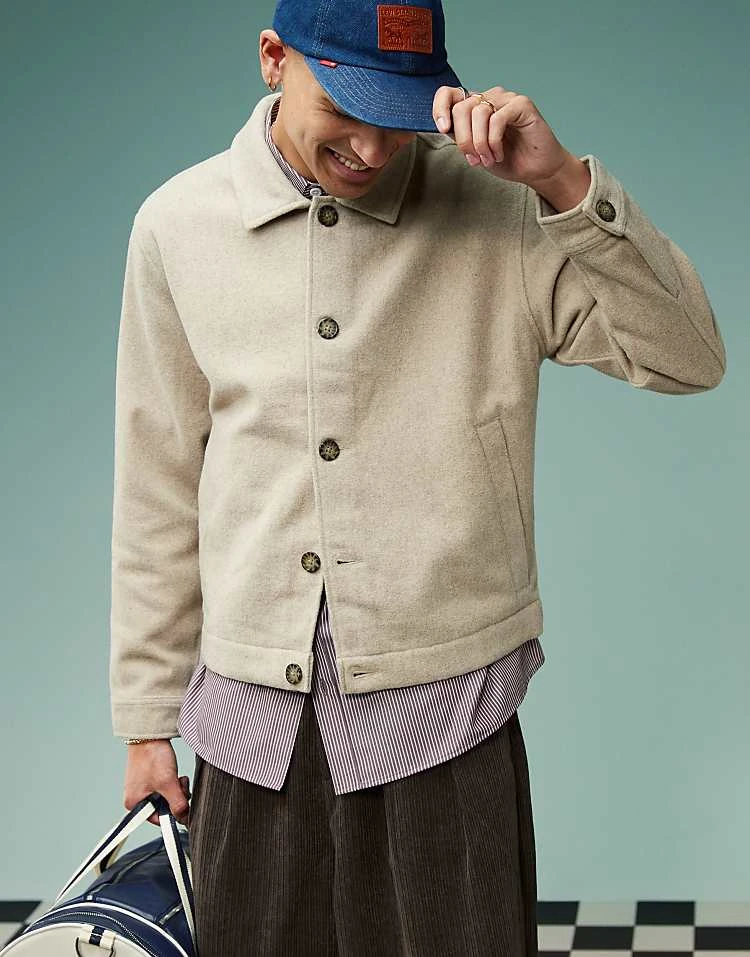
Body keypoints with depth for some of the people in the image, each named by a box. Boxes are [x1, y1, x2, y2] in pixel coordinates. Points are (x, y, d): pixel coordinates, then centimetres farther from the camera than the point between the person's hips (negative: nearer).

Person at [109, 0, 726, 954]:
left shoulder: (500, 212, -5)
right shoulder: (178, 224, 0)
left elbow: (689, 359, -9)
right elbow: (159, 491, 6)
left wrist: (566, 183, -21)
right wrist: (148, 714, 11)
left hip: (446, 712, -1)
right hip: (254, 715, 2)